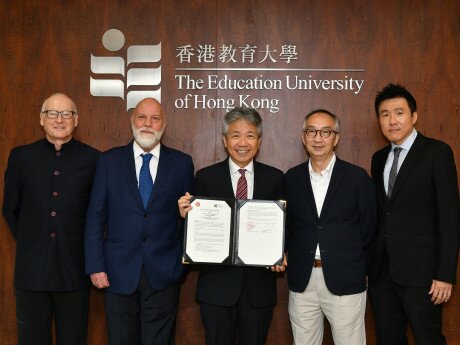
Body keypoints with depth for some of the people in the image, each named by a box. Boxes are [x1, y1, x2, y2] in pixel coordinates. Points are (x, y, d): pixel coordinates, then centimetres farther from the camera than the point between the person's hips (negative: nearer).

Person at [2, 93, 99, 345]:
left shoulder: (92, 158, -1)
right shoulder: (21, 156, 5)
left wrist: (87, 247, 3)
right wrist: (28, 242, 7)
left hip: (74, 269, -1)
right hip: (31, 268, 1)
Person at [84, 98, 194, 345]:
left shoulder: (181, 163, 3)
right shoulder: (109, 161, 4)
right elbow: (95, 217, 2)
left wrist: (185, 260, 2)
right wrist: (95, 266, -4)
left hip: (163, 274, 0)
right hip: (119, 272, 1)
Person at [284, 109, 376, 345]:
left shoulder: (357, 177, -2)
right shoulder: (292, 178, 6)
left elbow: (368, 225, 4)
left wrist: (349, 258, 4)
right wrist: (289, 254, 1)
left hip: (345, 281, -2)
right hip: (302, 280, 3)